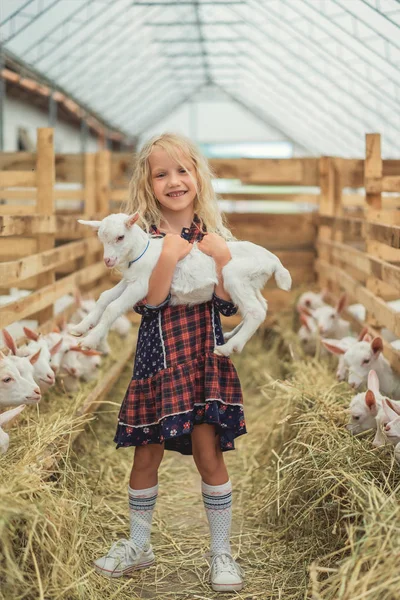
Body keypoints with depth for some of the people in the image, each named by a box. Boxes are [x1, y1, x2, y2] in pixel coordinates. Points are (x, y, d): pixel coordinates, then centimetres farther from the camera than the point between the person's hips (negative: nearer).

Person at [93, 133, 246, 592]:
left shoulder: (214, 235, 1)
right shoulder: (142, 237, -4)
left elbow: (228, 306, -3)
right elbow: (146, 305, -13)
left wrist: (220, 260, -17)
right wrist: (169, 256, -24)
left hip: (204, 356, 0)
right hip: (157, 357, 0)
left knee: (209, 453, 1)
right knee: (146, 454, 10)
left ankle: (221, 551, 18)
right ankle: (138, 545, 29)